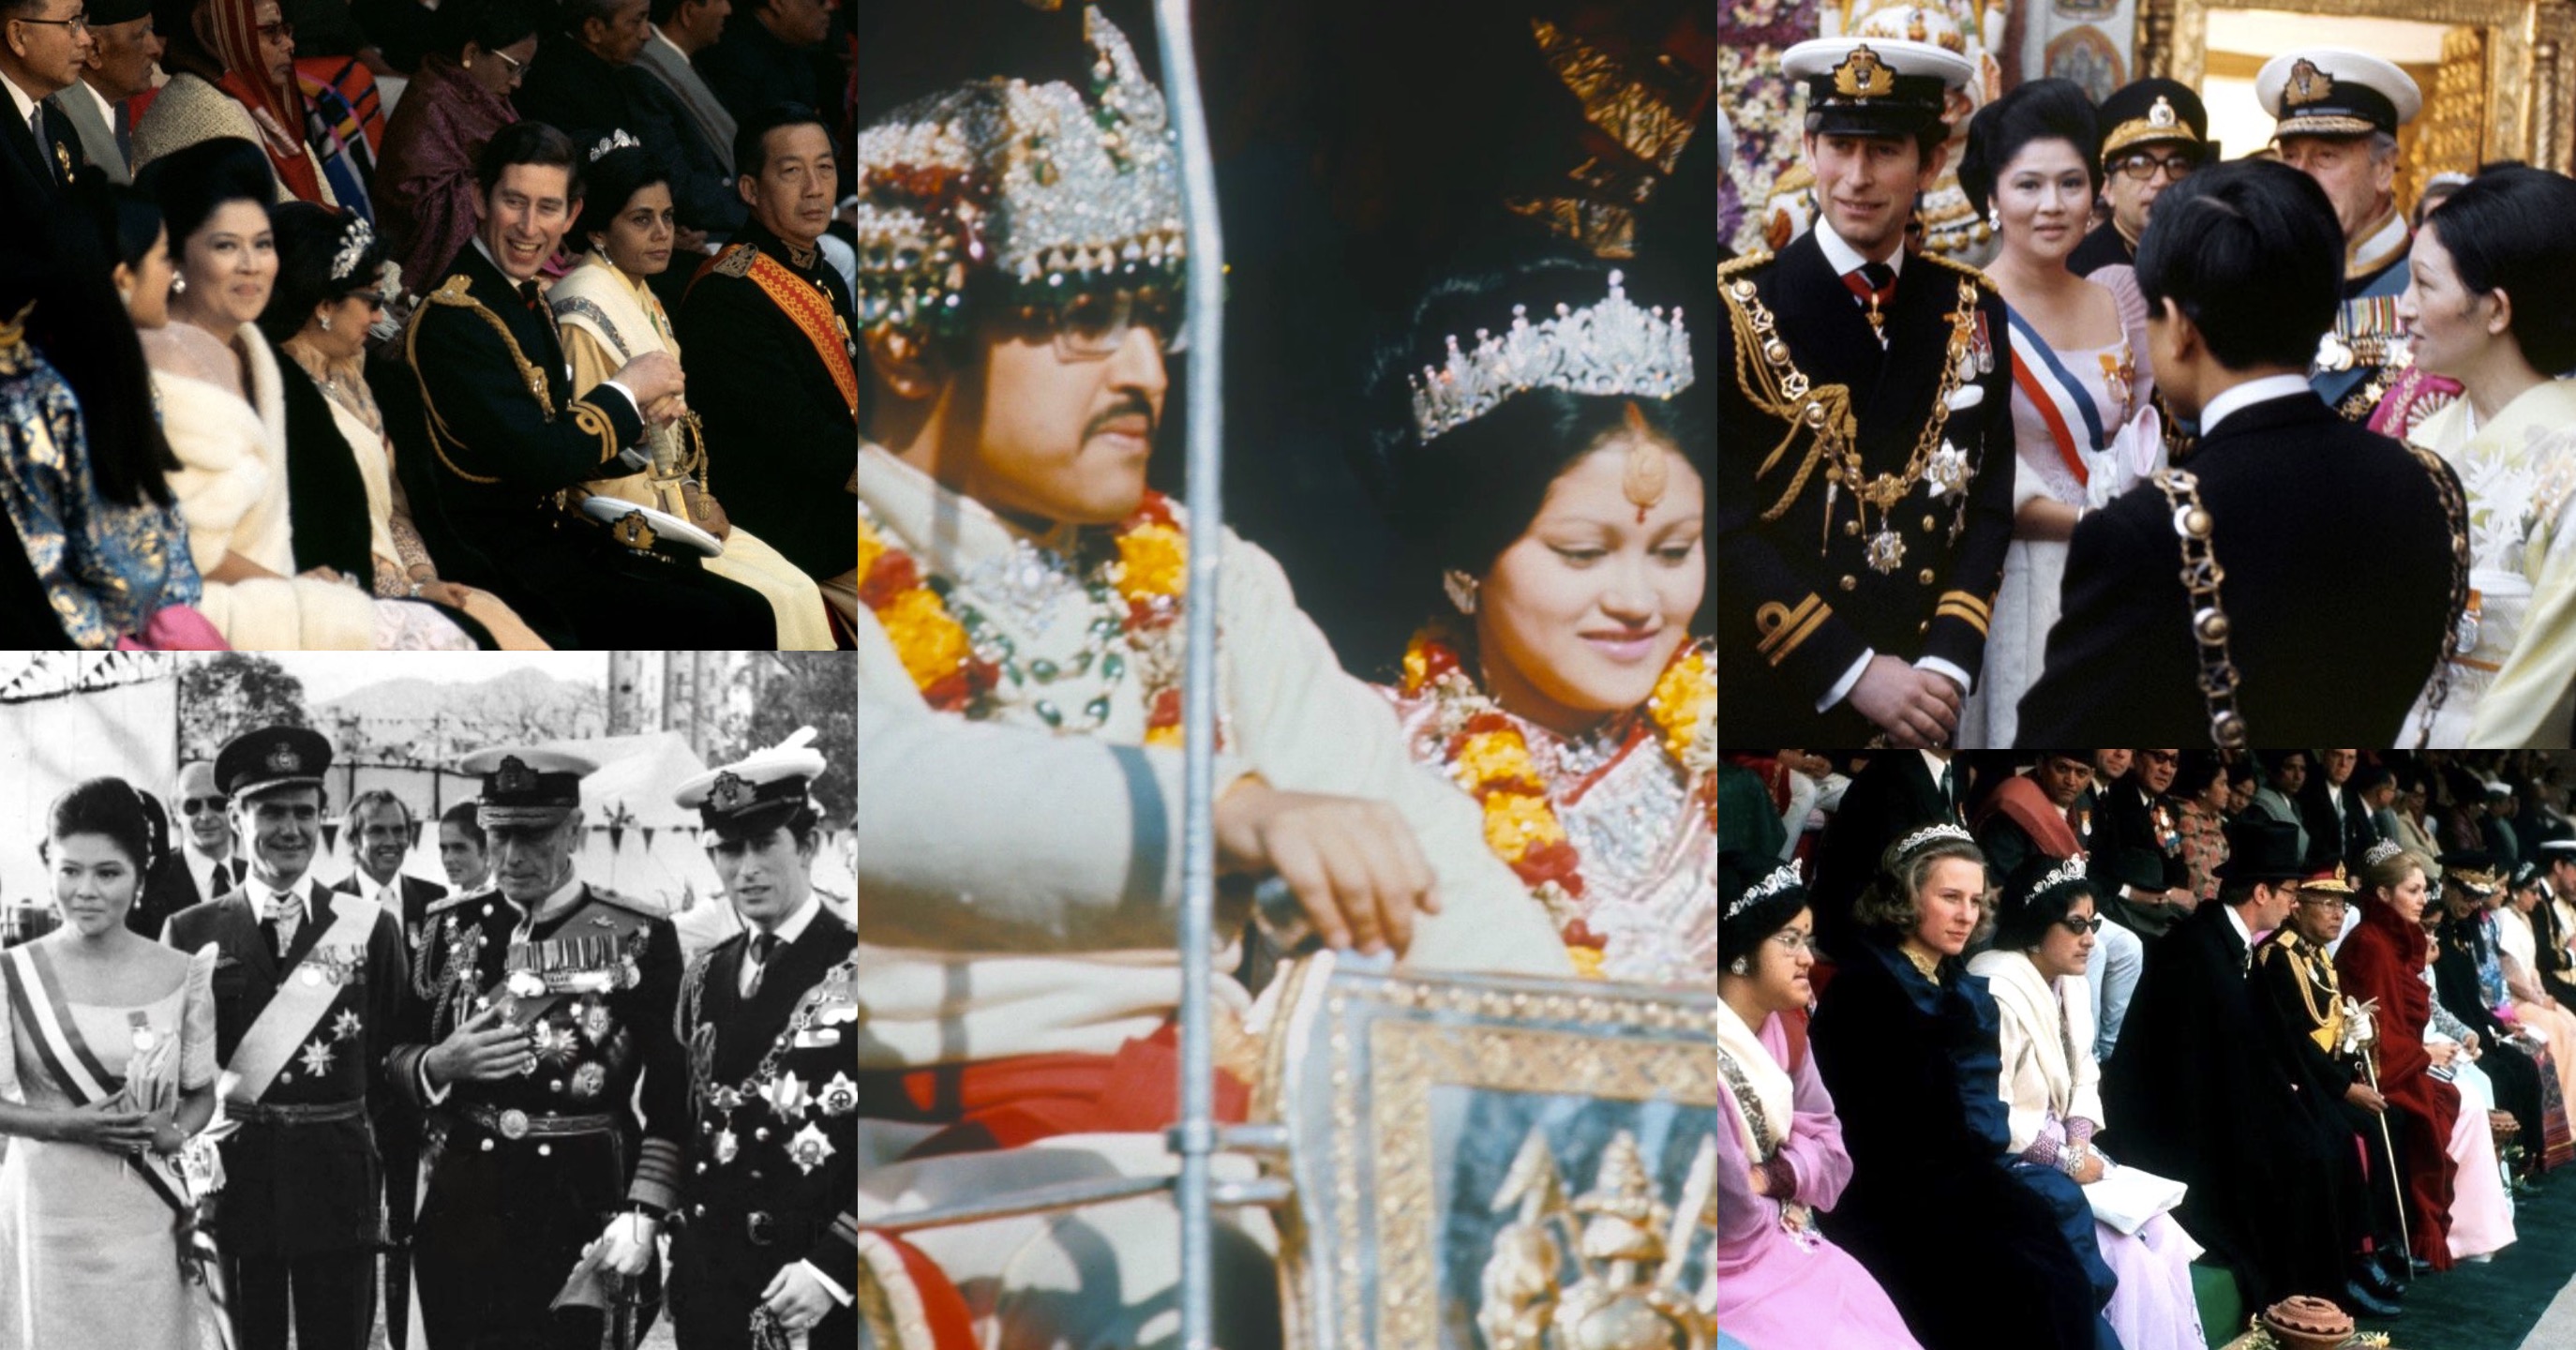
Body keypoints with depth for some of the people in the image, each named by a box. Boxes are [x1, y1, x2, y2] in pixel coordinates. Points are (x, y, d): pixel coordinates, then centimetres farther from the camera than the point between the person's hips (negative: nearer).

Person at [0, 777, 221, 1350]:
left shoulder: (183, 974, 2)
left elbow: (203, 1093, 9)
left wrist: (173, 1132, -11)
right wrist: (67, 1124, -16)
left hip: (147, 1215, 1)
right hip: (49, 1212, -1)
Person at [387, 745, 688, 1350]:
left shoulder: (639, 937, -3)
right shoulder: (451, 927, 7)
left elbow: (671, 1101, -4)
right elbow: (394, 1060, 12)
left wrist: (641, 1218, -14)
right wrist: (441, 1064, -10)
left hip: (579, 1216, -3)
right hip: (459, 1210, 3)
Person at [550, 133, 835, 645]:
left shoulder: (640, 295, 11)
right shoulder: (587, 312, -17)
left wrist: (695, 498, 3)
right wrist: (683, 510, -11)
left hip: (675, 501, 9)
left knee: (798, 592, -4)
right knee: (777, 605, -15)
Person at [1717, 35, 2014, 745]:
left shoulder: (1973, 311, 4)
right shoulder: (1733, 308, -9)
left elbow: (1989, 505, 5)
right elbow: (1725, 521, -13)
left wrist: (1948, 664, -9)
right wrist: (1852, 671, -17)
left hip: (1921, 697, 3)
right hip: (1769, 695, -3)